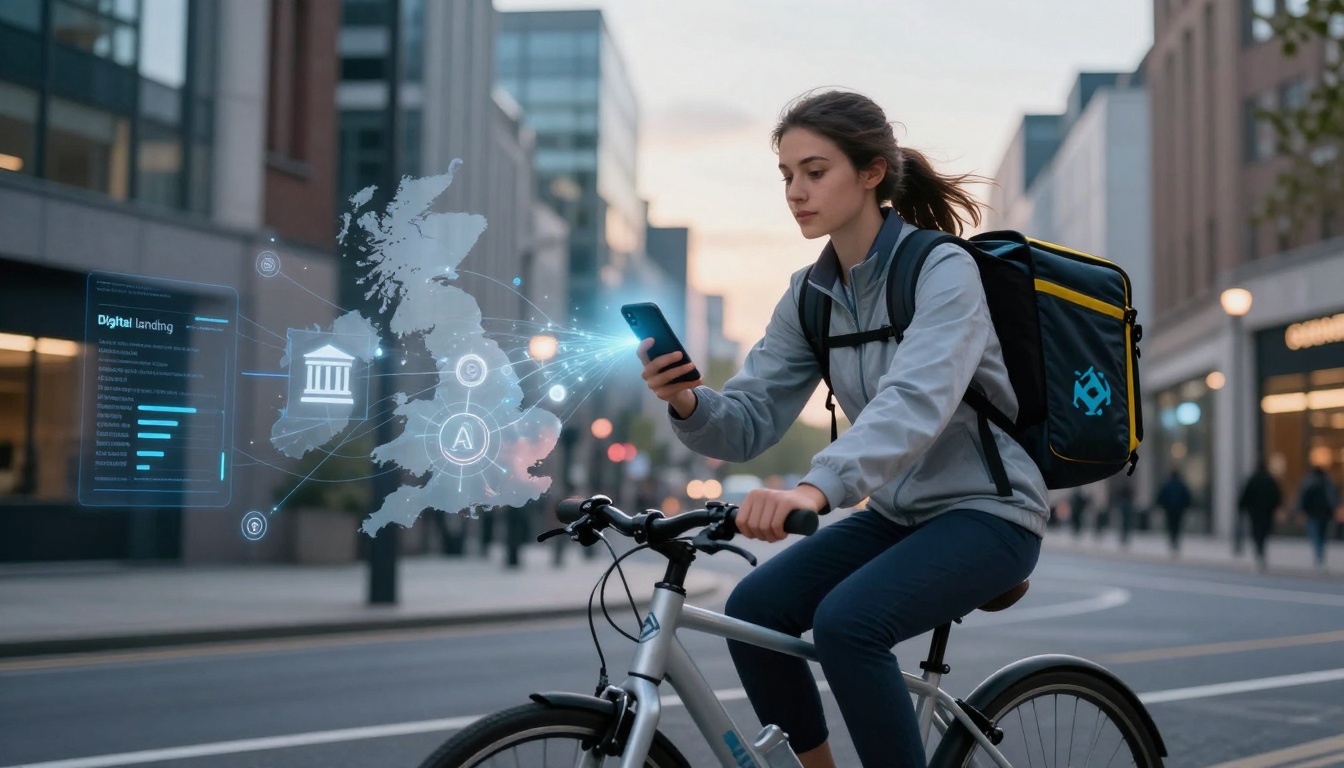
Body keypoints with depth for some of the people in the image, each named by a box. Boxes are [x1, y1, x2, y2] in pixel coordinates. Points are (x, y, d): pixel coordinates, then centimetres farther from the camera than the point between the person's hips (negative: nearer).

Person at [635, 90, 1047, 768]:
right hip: (898, 513, 7)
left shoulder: (942, 268, -17)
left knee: (847, 621, -28)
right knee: (753, 609, -11)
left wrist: (816, 487, -50)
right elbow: (749, 422, -2)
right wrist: (686, 402, -25)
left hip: (986, 512, -7)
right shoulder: (811, 294, 3)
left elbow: (916, 402, -35)